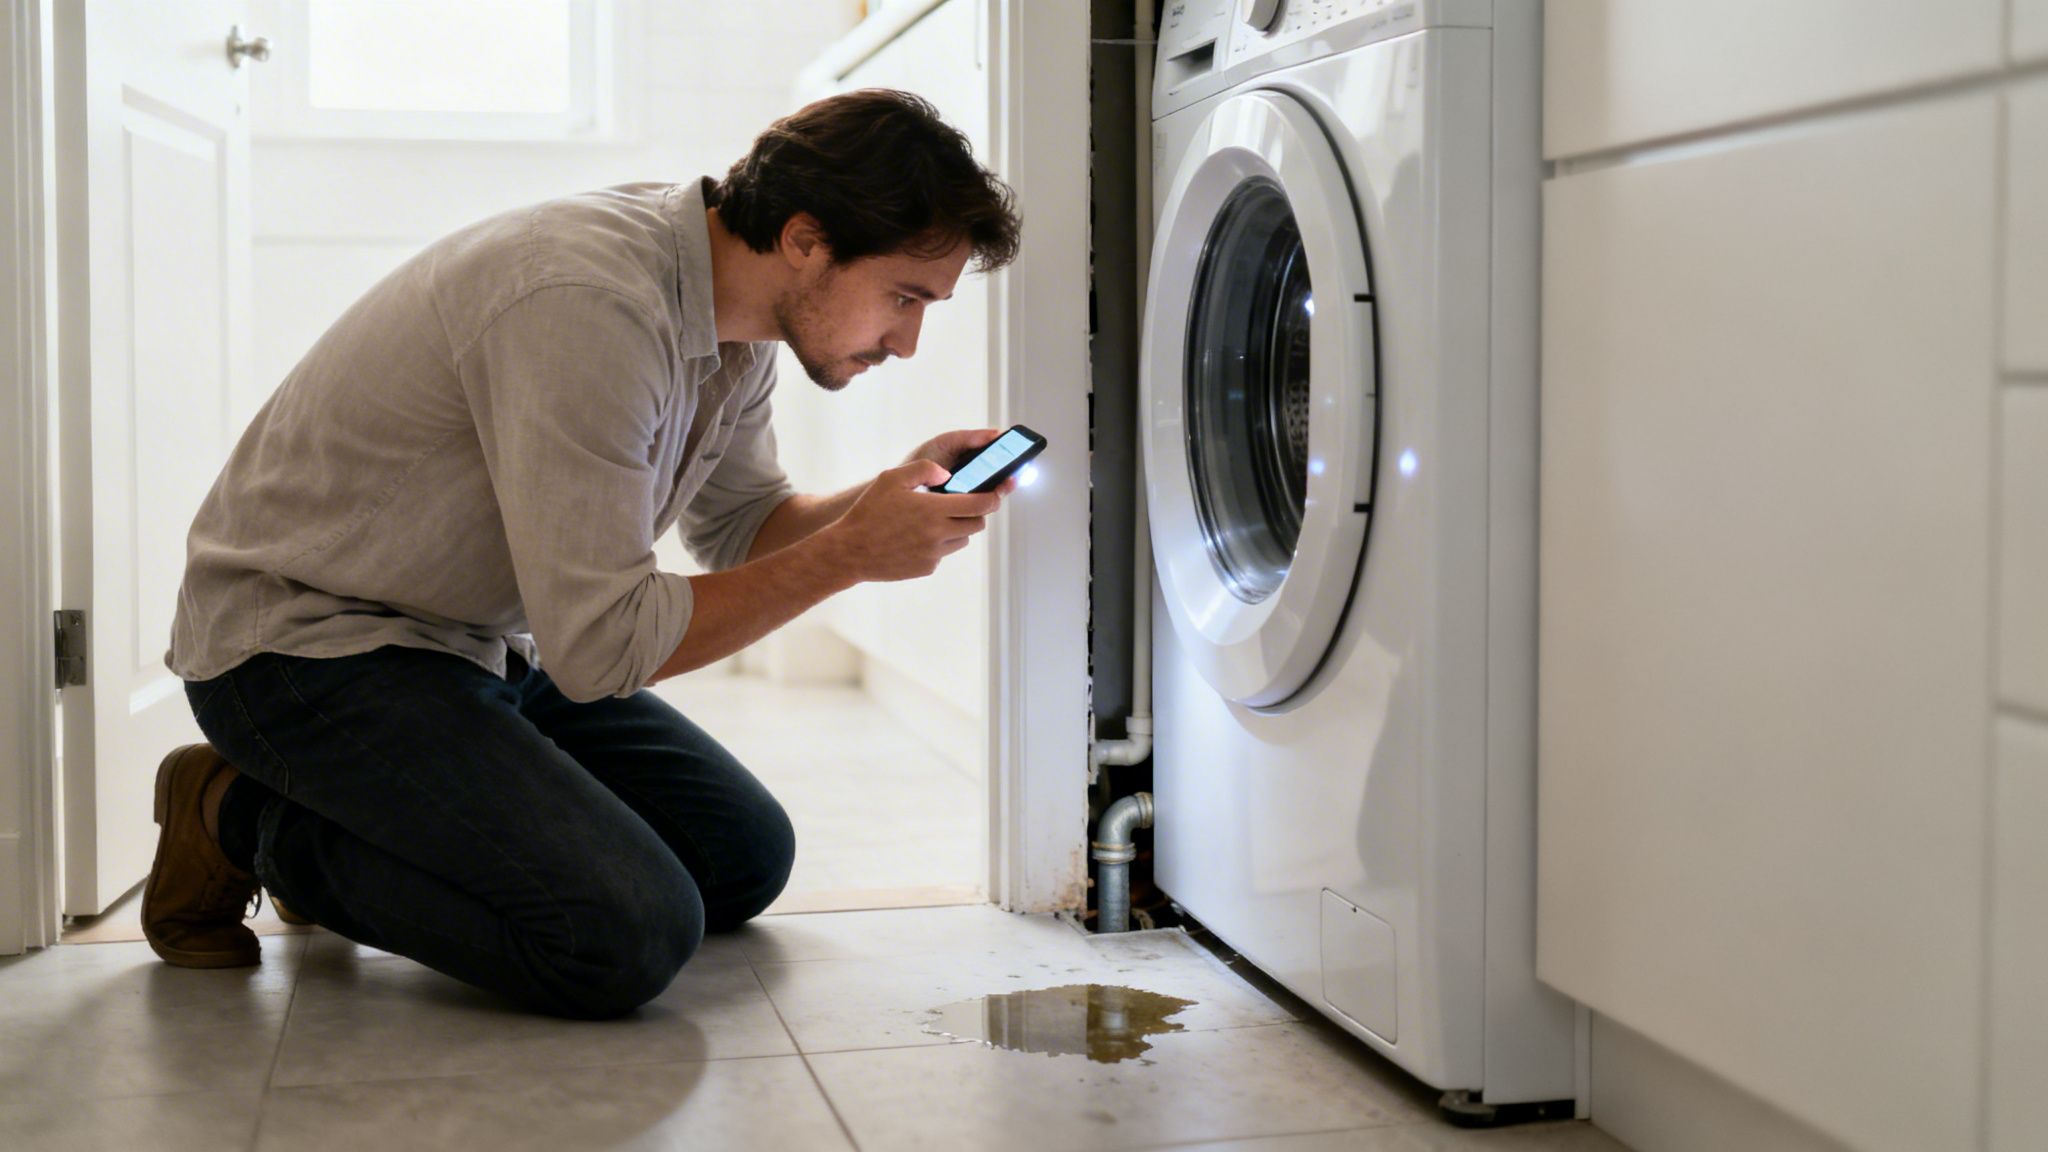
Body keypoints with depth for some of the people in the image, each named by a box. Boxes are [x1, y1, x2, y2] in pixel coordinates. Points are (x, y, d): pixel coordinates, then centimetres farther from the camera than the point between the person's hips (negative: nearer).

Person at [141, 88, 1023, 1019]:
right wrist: (848, 553, -23)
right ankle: (253, 824, -4)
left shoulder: (732, 311, -1)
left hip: (477, 643, 10)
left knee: (745, 857, 10)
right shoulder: (588, 304, -30)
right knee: (627, 934, -24)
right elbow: (601, 646, -29)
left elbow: (739, 526, 14)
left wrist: (894, 496, -5)